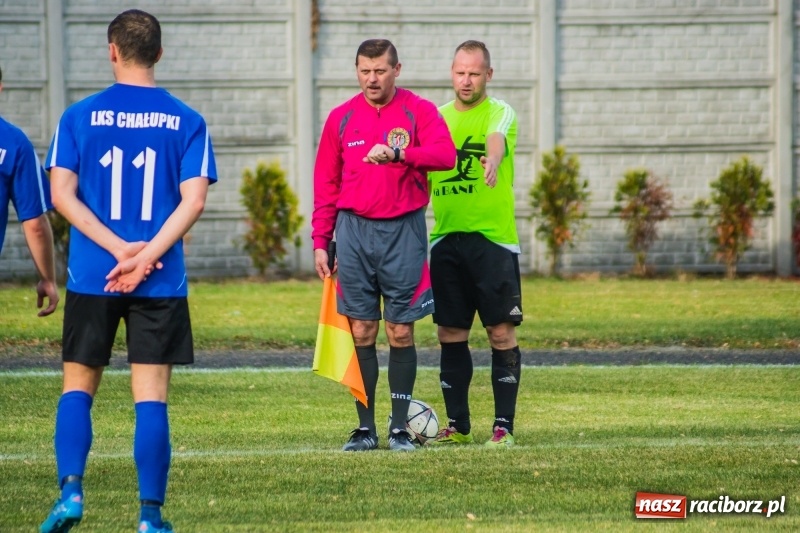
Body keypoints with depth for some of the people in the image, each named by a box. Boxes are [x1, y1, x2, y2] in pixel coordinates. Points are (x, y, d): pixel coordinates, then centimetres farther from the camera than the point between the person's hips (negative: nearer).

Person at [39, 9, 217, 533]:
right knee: (151, 396, 1)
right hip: (161, 284, 0)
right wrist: (145, 256, -11)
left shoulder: (80, 116, 2)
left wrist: (120, 249, -8)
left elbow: (62, 194, -4)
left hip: (91, 277, 0)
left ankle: (71, 490, -4)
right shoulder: (187, 121, 2)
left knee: (79, 387, 12)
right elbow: (194, 200, -7)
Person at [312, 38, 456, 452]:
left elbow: (445, 154, -16)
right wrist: (320, 240, 7)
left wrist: (397, 154, -30)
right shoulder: (341, 118, 9)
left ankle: (400, 428, 6)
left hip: (403, 231, -2)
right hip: (354, 231, 2)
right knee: (361, 332, 3)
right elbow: (325, 183, 12)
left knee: (400, 332, 1)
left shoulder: (418, 111, 1)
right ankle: (365, 428, 7)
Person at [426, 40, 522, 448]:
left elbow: (496, 138, -26)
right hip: (445, 240, 5)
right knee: (450, 332, 7)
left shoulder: (500, 113, -3)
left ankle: (503, 426, -1)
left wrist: (493, 161, -48)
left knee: (501, 331, -5)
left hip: (493, 238, -5)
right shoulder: (437, 117, 12)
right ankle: (457, 426, 15)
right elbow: (423, 173, 17)